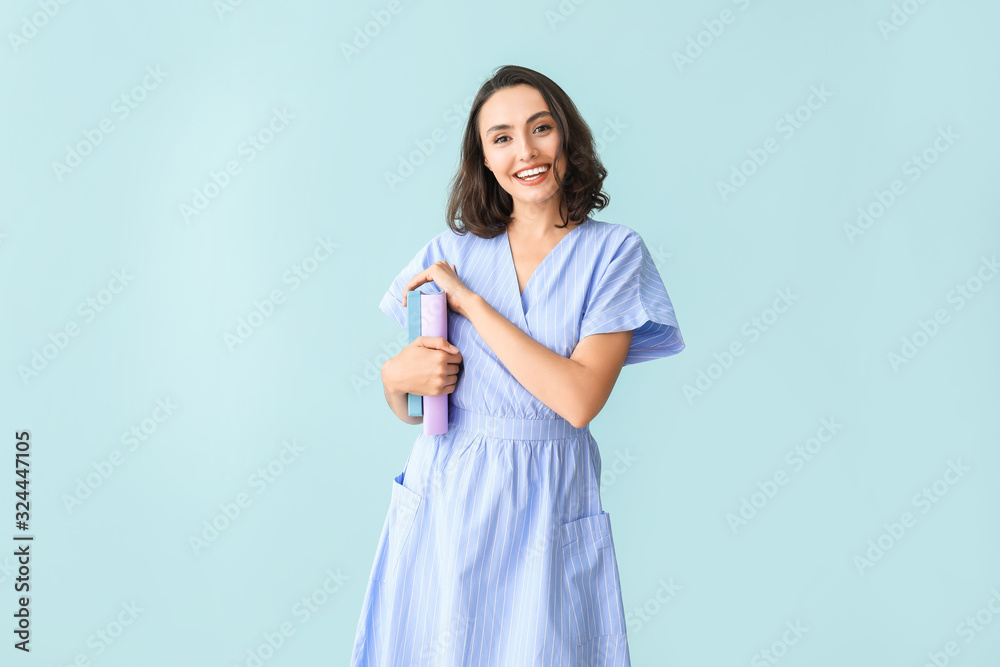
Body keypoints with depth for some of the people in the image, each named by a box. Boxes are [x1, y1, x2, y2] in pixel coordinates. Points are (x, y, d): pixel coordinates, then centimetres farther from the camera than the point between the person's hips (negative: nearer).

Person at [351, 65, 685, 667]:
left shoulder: (612, 251, -4)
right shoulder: (452, 252, 4)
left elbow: (580, 400, -17)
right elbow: (410, 411, 10)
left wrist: (471, 301, -14)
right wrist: (397, 378, -14)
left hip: (546, 511, -2)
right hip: (446, 501, 2)